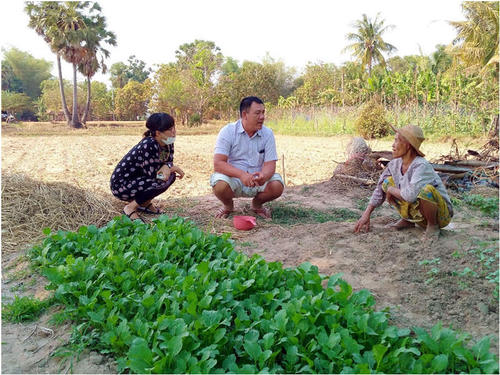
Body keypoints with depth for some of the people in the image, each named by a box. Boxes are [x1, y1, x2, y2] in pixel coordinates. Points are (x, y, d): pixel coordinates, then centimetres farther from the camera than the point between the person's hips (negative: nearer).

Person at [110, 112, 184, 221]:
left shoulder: (168, 143, -3)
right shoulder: (149, 145, -28)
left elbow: (169, 162, 1)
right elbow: (152, 174, -27)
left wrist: (167, 167, -22)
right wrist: (173, 168, -14)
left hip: (137, 179, 9)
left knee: (171, 175, -2)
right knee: (162, 181, -26)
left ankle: (145, 203, 10)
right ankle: (130, 208, -8)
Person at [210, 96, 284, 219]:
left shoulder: (268, 133, -3)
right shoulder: (228, 131, -11)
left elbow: (270, 164, -9)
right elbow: (218, 164, -20)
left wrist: (263, 176, -34)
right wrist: (242, 174, -37)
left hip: (257, 180, 3)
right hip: (233, 177, -2)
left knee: (277, 185, -25)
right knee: (220, 184, -35)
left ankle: (257, 204, 10)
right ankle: (228, 205, 4)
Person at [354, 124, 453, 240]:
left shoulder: (421, 166, -29)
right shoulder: (395, 164, -7)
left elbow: (411, 195, -42)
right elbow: (380, 189, 1)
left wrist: (391, 190, -21)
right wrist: (366, 215, -3)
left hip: (441, 214, -7)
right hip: (417, 215, 7)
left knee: (426, 189, -37)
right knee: (387, 182, -3)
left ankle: (433, 225, -9)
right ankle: (407, 220, 9)